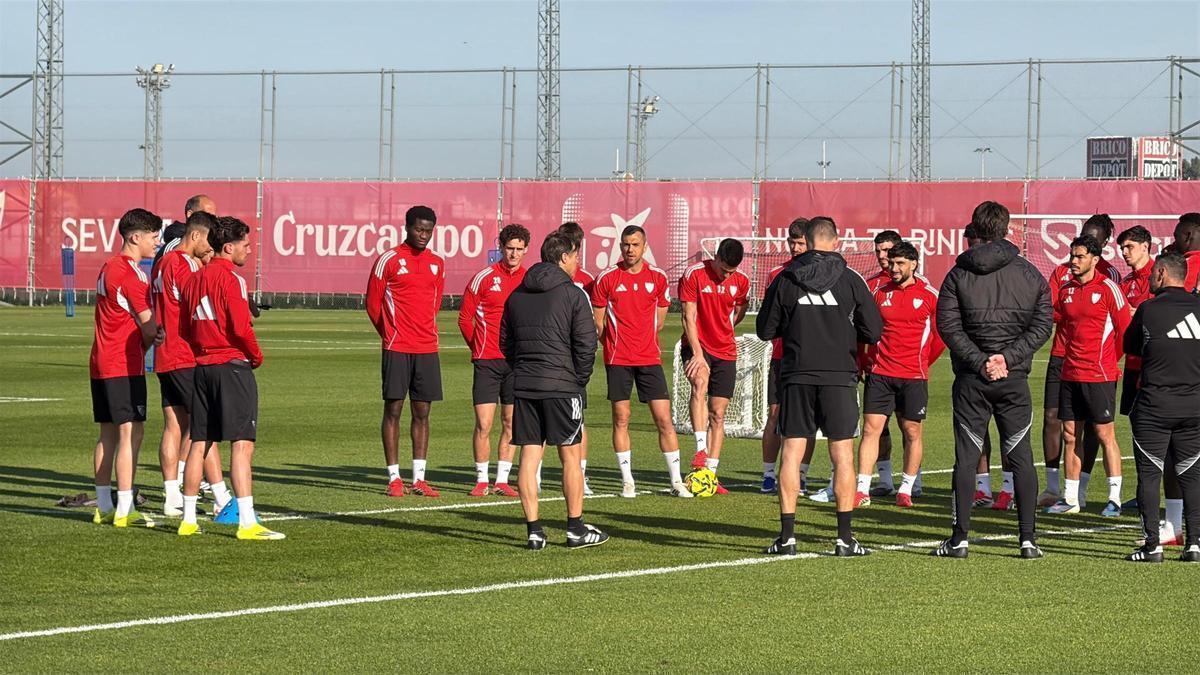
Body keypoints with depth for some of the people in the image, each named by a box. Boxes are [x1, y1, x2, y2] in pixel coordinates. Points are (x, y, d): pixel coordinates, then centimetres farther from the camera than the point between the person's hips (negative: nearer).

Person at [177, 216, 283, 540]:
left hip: (201, 365, 8)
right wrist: (256, 356, -1)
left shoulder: (194, 279, 13)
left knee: (200, 443, 13)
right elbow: (240, 327, -17)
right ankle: (247, 523, -16)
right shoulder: (230, 279, -12)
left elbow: (184, 328, 16)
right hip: (232, 366, -8)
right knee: (242, 444, -10)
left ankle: (188, 519, 17)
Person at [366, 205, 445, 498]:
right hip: (397, 349, -5)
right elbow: (372, 302, 2)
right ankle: (394, 478, 1)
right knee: (393, 409, -2)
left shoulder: (437, 263, 11)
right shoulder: (388, 260, -4)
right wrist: (389, 333, 8)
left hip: (427, 349, 5)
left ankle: (418, 479, 10)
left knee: (422, 413, 6)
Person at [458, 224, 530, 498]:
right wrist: (477, 346, 6)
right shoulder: (484, 277, -2)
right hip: (487, 361, -3)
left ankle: (502, 480, 13)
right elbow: (464, 317, 4)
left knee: (511, 423, 6)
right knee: (483, 424, -5)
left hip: (516, 362, 3)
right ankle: (481, 480, 5)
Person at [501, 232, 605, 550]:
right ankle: (576, 529, 7)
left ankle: (534, 530, 2)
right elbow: (586, 344, -9)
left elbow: (505, 342, 15)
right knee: (571, 457, 4)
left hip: (524, 385, 4)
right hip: (562, 386, -4)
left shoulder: (516, 296, 12)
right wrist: (580, 379, 4)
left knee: (529, 457, 4)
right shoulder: (573, 295, -5)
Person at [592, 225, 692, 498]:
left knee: (664, 419, -1)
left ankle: (676, 481, 5)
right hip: (617, 360, -1)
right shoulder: (606, 278, -1)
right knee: (621, 419, 0)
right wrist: (617, 344, 7)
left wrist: (640, 338, 11)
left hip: (649, 358, 1)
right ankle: (627, 481, 8)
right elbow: (598, 323, 6)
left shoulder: (658, 277, 4)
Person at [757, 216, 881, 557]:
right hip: (839, 377, -1)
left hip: (796, 377, 1)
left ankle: (787, 536, 4)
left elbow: (765, 330, 5)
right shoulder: (851, 280, -3)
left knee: (792, 453, 6)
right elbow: (874, 332, -2)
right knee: (842, 455, 4)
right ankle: (845, 538, 3)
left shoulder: (785, 280, 0)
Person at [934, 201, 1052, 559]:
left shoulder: (958, 275, 0)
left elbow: (948, 326, -8)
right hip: (1014, 380, 1)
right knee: (1021, 458, 7)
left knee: (966, 458, 4)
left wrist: (979, 361, -10)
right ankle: (1028, 539, 3)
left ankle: (960, 539, 3)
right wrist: (1008, 357, -8)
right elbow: (1042, 325, -3)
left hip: (971, 380, -1)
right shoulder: (1029, 274, 3)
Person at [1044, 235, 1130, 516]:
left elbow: (1125, 329, -5)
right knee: (1070, 434, 8)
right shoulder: (1066, 290, 10)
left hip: (1099, 375, -6)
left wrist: (1109, 360, -1)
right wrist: (1071, 354, 10)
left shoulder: (1107, 288, -7)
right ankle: (1070, 497, 14)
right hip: (1070, 374, 6)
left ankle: (1115, 498, 0)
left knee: (1105, 434, -4)